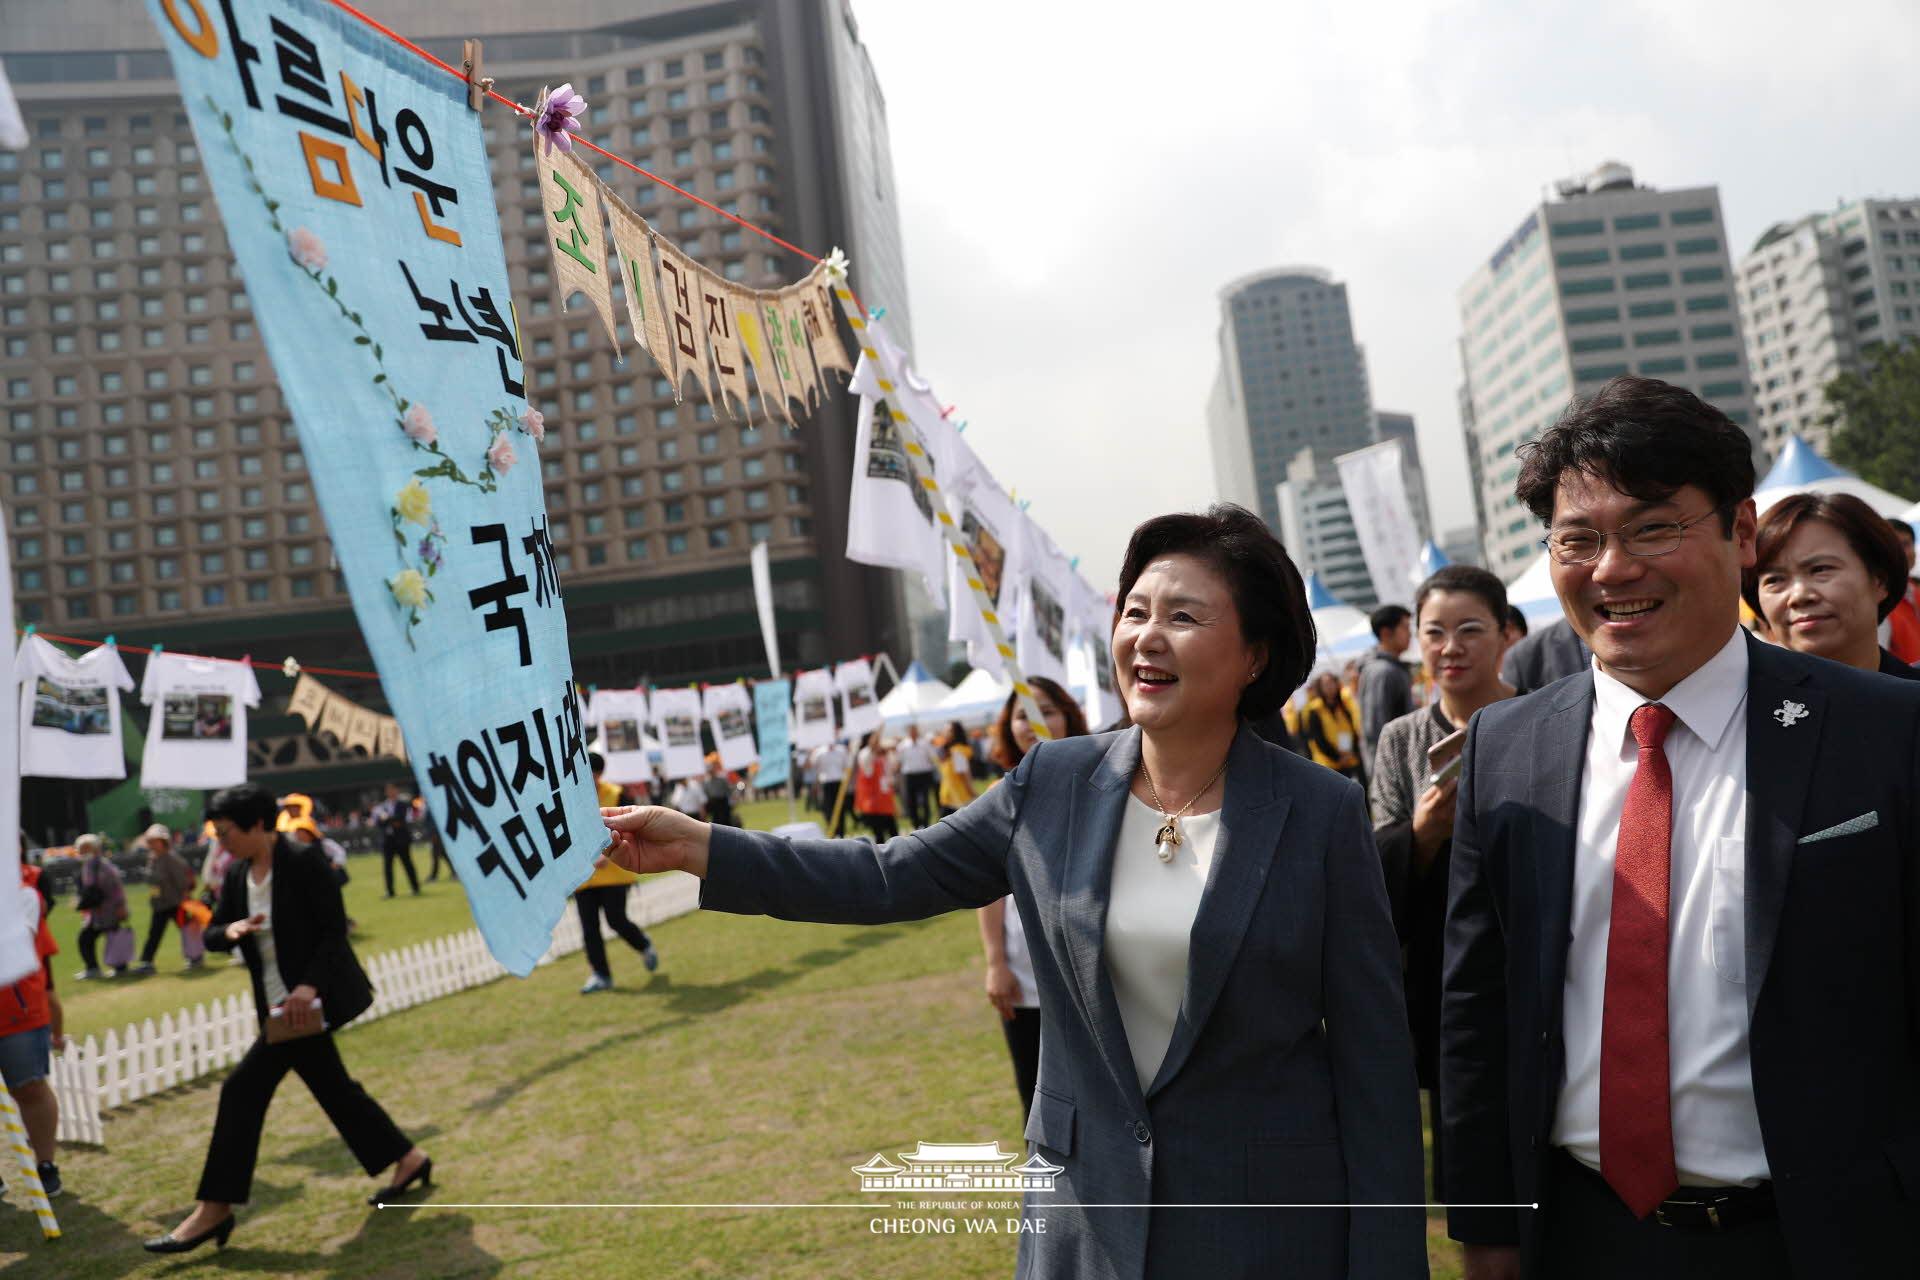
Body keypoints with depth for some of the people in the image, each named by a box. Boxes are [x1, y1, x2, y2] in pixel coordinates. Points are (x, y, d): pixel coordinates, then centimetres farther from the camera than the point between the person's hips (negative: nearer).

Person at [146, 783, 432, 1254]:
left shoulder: (303, 861, -15)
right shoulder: (237, 874, 8)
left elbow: (334, 929, -16)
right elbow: (212, 933, 14)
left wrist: (309, 985, -25)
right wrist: (229, 931, -10)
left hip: (311, 1000, -9)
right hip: (281, 1006, 9)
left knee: (245, 1089, -9)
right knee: (333, 1090, 15)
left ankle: (214, 1210, 2)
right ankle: (409, 1160, 28)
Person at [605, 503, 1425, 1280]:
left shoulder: (1324, 813, -11)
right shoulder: (1054, 784, -4)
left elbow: (1372, 1051, -8)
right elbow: (891, 879, 0)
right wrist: (697, 848, -7)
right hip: (1088, 1208, 3)